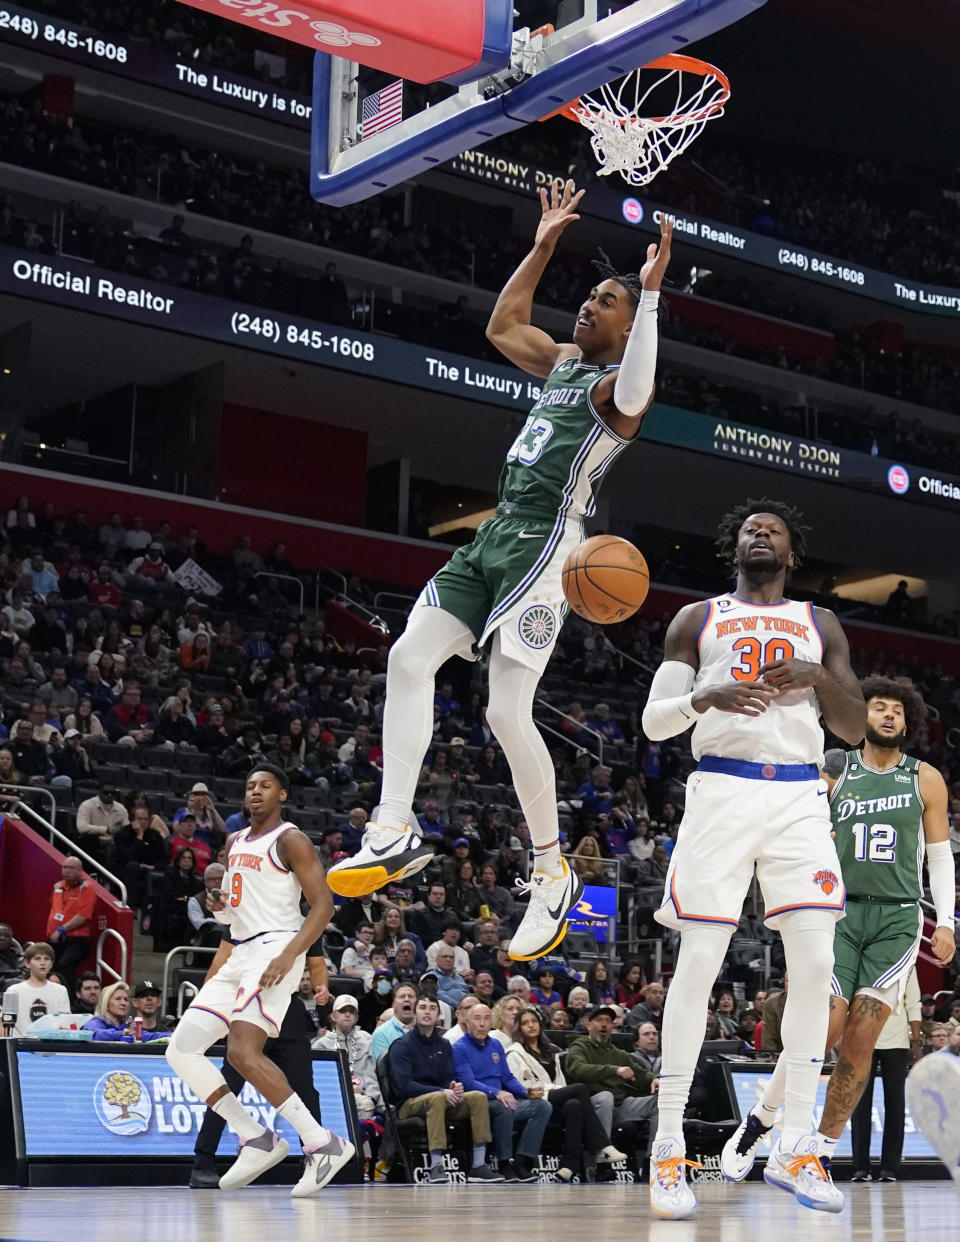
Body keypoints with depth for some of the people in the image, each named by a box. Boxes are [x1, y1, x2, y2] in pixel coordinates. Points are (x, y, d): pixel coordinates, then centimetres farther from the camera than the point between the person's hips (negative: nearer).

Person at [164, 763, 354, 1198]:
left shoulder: (290, 840, -5)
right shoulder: (235, 843, 20)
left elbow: (323, 904, -13)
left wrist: (288, 955, -25)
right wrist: (220, 906, 5)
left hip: (274, 950, -9)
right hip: (240, 956, 9)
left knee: (242, 1050, -26)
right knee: (181, 1051, 0)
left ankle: (322, 1143, -22)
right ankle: (258, 1141, 3)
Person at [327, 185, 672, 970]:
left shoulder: (622, 381, -7)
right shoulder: (563, 361, 19)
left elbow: (632, 395, -32)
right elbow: (502, 324, 31)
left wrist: (651, 295, -28)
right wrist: (545, 244, 26)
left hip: (543, 544, -9)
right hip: (496, 532, 9)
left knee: (508, 713, -12)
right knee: (408, 658, -4)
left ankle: (554, 875, 3)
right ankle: (396, 833, -5)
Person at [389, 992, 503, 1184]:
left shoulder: (444, 1045, 16)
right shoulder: (402, 1045, -3)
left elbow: (448, 1078, 12)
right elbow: (404, 1085, -15)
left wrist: (454, 1087, -15)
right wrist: (442, 1091, -24)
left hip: (440, 1097, 6)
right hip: (410, 1103, -6)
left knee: (479, 1096, -18)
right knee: (438, 1097, -38)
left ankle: (478, 1166, -22)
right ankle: (435, 1167, -43)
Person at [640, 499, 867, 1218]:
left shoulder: (821, 626, 17)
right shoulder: (697, 620, 13)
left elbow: (856, 730, 12)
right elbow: (654, 721, 5)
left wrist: (820, 678, -8)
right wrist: (704, 698, -16)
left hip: (800, 797, 2)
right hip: (722, 789, -2)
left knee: (815, 962, -7)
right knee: (699, 963, -8)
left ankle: (798, 1145, 3)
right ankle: (669, 1147, -2)